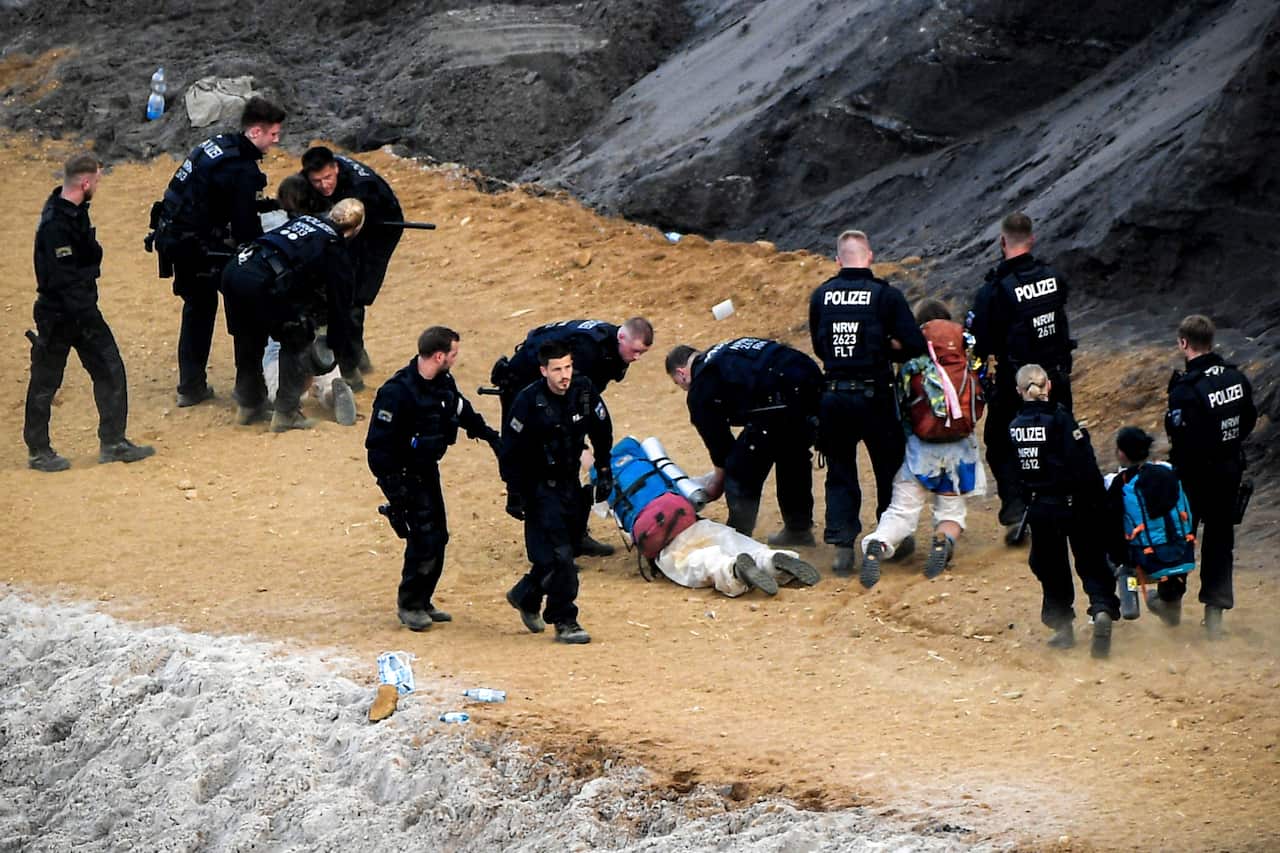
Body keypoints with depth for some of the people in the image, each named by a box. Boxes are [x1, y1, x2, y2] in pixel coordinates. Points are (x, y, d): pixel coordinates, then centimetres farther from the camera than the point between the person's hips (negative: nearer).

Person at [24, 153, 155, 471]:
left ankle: (112, 443, 14)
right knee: (45, 382, 5)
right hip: (58, 314, -9)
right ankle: (38, 451, 16)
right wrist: (86, 315, -22)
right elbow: (62, 278, -26)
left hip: (82, 307, 9)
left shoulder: (75, 212, 5)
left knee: (110, 370, 7)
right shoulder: (55, 223, -25)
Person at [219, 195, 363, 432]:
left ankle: (248, 406, 43)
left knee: (249, 340, 29)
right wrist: (335, 345, 33)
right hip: (262, 284, -7)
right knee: (298, 343, 15)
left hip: (233, 269, 7)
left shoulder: (303, 219, 28)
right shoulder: (336, 253, 10)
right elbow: (340, 303, 17)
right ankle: (286, 413, 16)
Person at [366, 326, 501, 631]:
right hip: (404, 476, -9)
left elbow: (464, 412, 23)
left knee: (438, 537, 10)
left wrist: (491, 436, 20)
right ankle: (409, 605, 4)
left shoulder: (444, 383, 1)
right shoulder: (398, 391, -25)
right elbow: (378, 443, -23)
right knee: (424, 538, -11)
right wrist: (394, 487, -25)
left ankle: (422, 602, 23)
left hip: (428, 470, 9)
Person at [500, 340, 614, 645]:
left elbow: (602, 431, 11)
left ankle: (526, 596, 35)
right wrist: (516, 493, -14)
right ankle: (564, 622, -3)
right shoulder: (528, 402, -21)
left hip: (569, 480, 6)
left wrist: (604, 471, 11)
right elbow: (510, 451, -14)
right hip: (539, 486, -6)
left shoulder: (584, 392, -7)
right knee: (558, 554, -11)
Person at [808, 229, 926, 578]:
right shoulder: (886, 295, -7)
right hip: (874, 395, -2)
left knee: (840, 474, 11)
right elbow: (913, 346, -10)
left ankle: (842, 546, 2)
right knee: (889, 467, 16)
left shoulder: (821, 296, 3)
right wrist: (885, 347, 8)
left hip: (833, 395, 2)